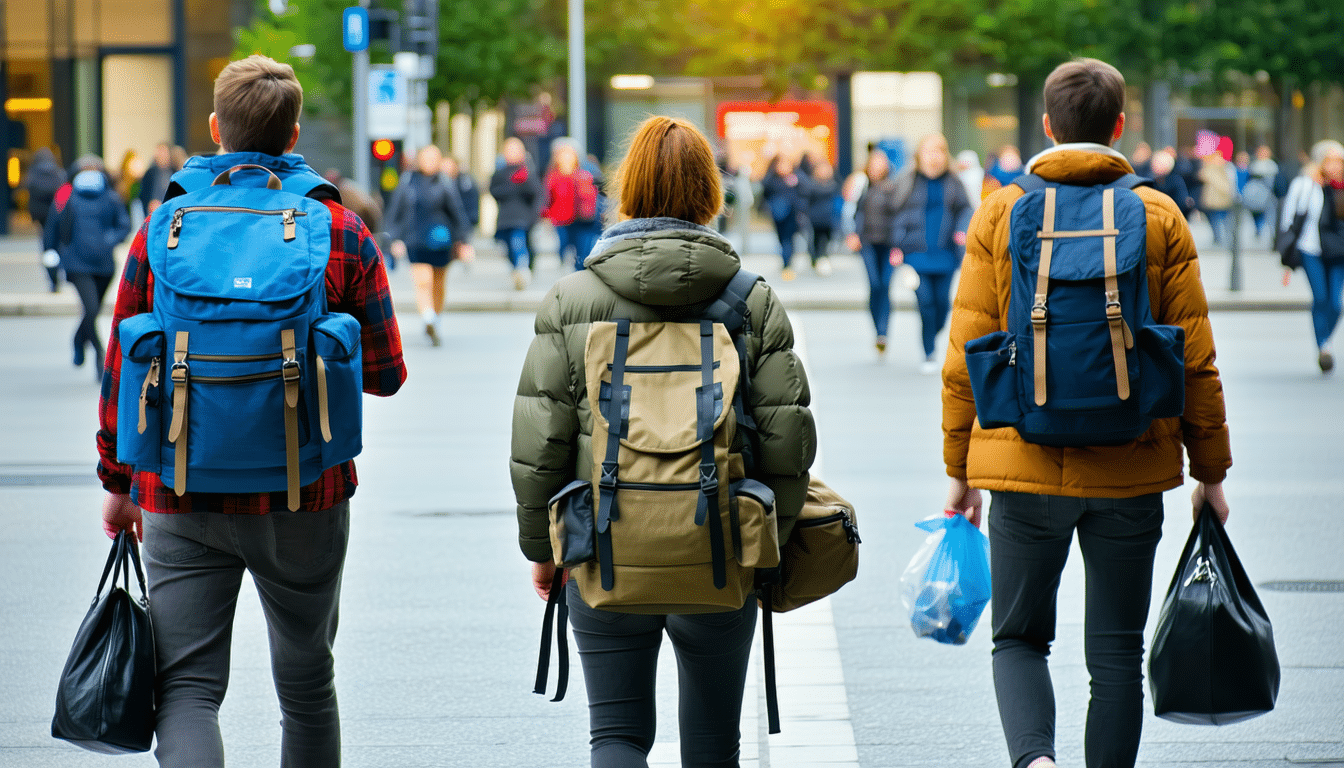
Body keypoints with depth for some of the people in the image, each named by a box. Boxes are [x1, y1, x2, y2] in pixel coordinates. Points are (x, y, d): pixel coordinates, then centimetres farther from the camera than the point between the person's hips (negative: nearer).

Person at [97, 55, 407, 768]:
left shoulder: (163, 226, 0)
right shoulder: (343, 232, -2)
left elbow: (122, 367, 2)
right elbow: (385, 374, 0)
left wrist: (118, 481, 13)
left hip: (180, 497, 0)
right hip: (304, 496, 0)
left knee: (186, 687, 0)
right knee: (306, 681, 16)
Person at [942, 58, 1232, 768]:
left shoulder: (999, 215, 0)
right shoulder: (1161, 219, -1)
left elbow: (965, 357, 0)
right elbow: (1195, 360, -1)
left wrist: (960, 469, 9)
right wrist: (1210, 470, 9)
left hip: (1024, 468, 0)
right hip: (1131, 471, 0)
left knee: (1019, 638, 10)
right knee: (1116, 652, 9)